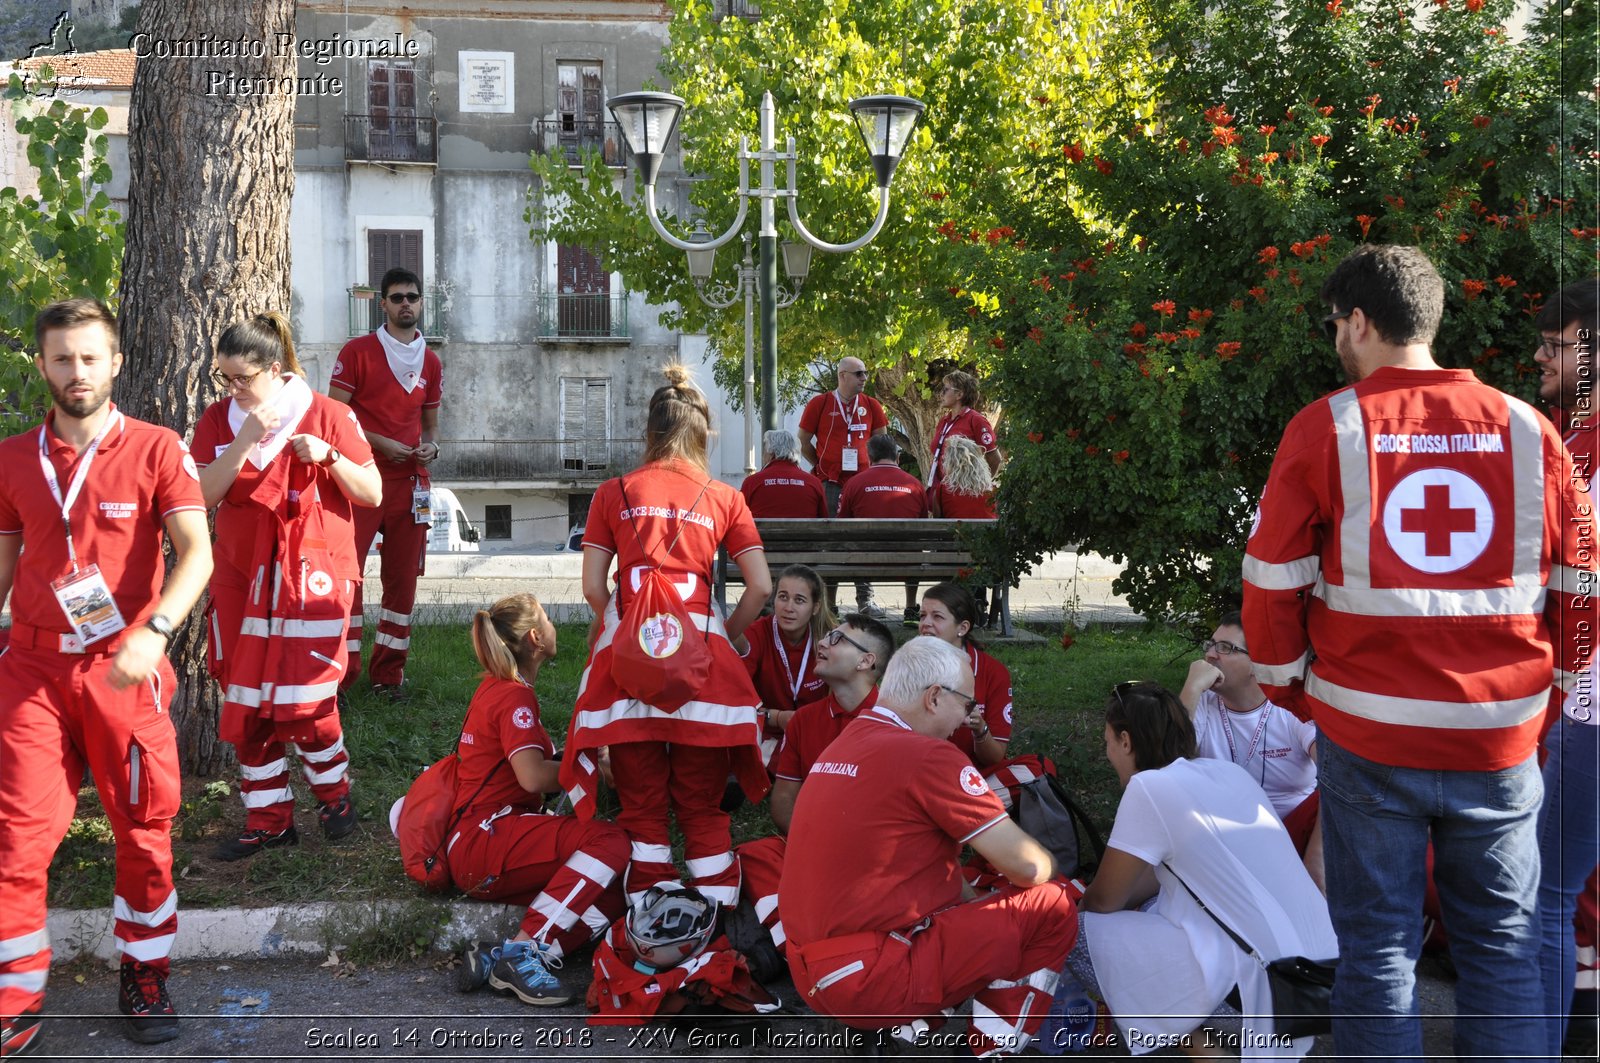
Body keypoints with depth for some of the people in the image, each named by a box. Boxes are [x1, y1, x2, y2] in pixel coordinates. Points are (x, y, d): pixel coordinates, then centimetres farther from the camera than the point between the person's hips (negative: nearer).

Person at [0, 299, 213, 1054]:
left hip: (125, 669, -2)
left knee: (144, 831, 8)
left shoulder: (156, 450, -4)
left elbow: (197, 553, -12)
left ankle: (144, 979, 26)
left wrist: (153, 632, -26)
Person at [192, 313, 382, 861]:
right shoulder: (218, 419, 4)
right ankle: (268, 819, 17)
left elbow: (373, 494, -2)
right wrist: (246, 440, -17)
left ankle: (334, 795, 17)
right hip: (243, 579, 4)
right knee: (248, 702, 5)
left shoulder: (328, 415, -4)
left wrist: (329, 456, -19)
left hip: (312, 576, -3)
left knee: (303, 699, -8)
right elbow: (201, 496, -7)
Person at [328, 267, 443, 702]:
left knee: (402, 577, 6)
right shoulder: (357, 352, -1)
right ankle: (340, 674, 2)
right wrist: (380, 444, -14)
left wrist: (431, 446, 0)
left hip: (410, 482, 5)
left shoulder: (431, 363, 14)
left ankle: (388, 673, 16)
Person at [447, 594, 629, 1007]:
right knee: (610, 840, -27)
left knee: (616, 892, -8)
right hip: (487, 840, -9)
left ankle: (503, 959, -18)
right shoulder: (515, 696, -9)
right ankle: (523, 952, -26)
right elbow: (533, 776, -23)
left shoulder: (494, 687, 21)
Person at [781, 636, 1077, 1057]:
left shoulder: (843, 745, 12)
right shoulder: (927, 756, -14)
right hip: (870, 982, -9)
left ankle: (909, 1030, 12)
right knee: (1052, 907, 0)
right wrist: (1055, 870, 12)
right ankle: (992, 1050, 5)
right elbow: (1026, 865, -10)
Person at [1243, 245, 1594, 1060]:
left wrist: (1290, 692, 11)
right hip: (1500, 741, 2)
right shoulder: (1527, 430, 1)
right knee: (1502, 945, 14)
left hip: (1368, 737, -2)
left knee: (1377, 945, 9)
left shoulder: (1323, 429, -6)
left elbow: (1272, 584, -3)